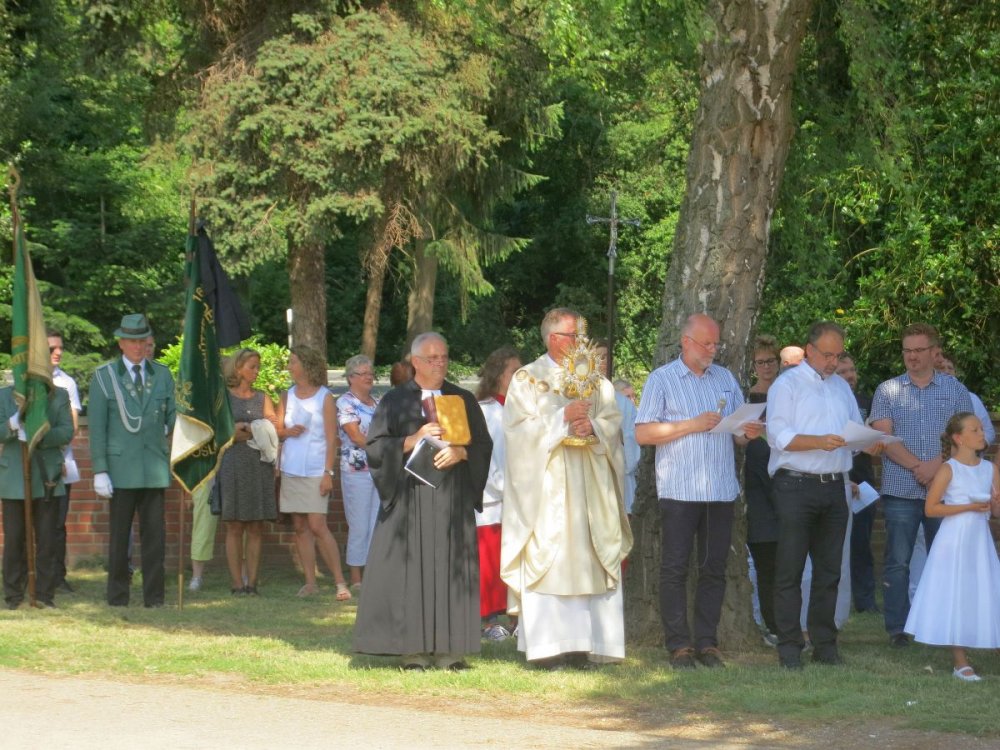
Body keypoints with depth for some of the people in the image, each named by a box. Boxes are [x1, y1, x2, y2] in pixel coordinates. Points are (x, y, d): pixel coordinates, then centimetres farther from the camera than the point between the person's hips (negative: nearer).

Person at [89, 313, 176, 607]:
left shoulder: (162, 375, 11)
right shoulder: (104, 377, 3)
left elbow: (174, 415, 12)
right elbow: (97, 428, -1)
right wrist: (99, 471, -7)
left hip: (155, 469, 2)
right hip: (121, 468, -2)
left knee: (154, 533, 1)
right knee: (119, 533, 1)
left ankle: (154, 595, 6)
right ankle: (117, 594, 9)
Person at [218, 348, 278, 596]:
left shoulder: (263, 398, 13)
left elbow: (275, 428, 5)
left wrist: (244, 431, -8)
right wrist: (254, 431, -8)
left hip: (260, 466, 3)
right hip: (233, 465, -3)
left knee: (256, 528, 0)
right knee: (235, 527, -2)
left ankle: (252, 581, 1)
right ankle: (236, 582, -1)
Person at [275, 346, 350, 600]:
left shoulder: (325, 397, -4)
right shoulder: (287, 396, 10)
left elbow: (331, 438, -5)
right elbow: (277, 429, 16)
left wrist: (328, 473, -12)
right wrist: (287, 431, -8)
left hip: (316, 472, -5)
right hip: (291, 471, 5)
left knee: (317, 526, -13)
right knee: (300, 527, 4)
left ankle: (340, 581, -9)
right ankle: (310, 582, 9)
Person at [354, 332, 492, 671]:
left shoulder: (463, 400, 13)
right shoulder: (395, 401, 7)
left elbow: (484, 446, 10)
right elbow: (375, 446, 0)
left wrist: (460, 452, -10)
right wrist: (414, 440, -13)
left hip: (452, 500, 2)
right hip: (409, 499, -2)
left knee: (451, 571, -2)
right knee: (411, 570, -5)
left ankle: (448, 648, 1)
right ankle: (414, 649, -3)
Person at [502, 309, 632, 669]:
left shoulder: (596, 380, 16)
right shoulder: (527, 379, 4)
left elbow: (615, 422, 8)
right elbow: (520, 427, -7)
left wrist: (593, 427, -13)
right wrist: (563, 420, -16)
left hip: (589, 486, 4)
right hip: (546, 485, -4)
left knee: (587, 561, -1)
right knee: (548, 561, -9)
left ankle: (583, 644, 1)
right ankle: (548, 645, -9)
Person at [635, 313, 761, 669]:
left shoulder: (725, 379, 17)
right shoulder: (661, 379, 3)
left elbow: (739, 430, 20)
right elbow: (643, 433, -6)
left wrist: (750, 432, -4)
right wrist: (692, 425, -13)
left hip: (720, 490, 4)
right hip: (679, 491, -4)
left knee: (714, 569, 4)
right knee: (674, 569, -4)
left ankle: (707, 642, 9)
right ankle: (679, 645, 0)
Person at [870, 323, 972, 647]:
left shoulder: (955, 390, 9)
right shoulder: (888, 391, 7)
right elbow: (884, 437, -3)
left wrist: (937, 464, -14)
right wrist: (917, 467, -14)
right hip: (900, 490, -1)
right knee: (897, 562, -1)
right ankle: (897, 629, 4)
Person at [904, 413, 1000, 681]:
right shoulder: (949, 469, -8)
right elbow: (930, 508, -11)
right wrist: (969, 507, -16)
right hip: (954, 541, -5)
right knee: (955, 600, -2)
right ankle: (960, 662, 4)